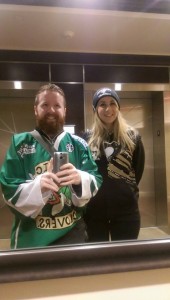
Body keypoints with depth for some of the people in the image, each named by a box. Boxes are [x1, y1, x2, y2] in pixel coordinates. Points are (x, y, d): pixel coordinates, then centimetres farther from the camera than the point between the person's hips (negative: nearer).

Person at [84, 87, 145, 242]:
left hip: (126, 209, 0)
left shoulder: (132, 136, 0)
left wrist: (127, 189, 5)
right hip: (94, 210, 0)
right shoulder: (87, 138, -1)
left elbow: (139, 170, 7)